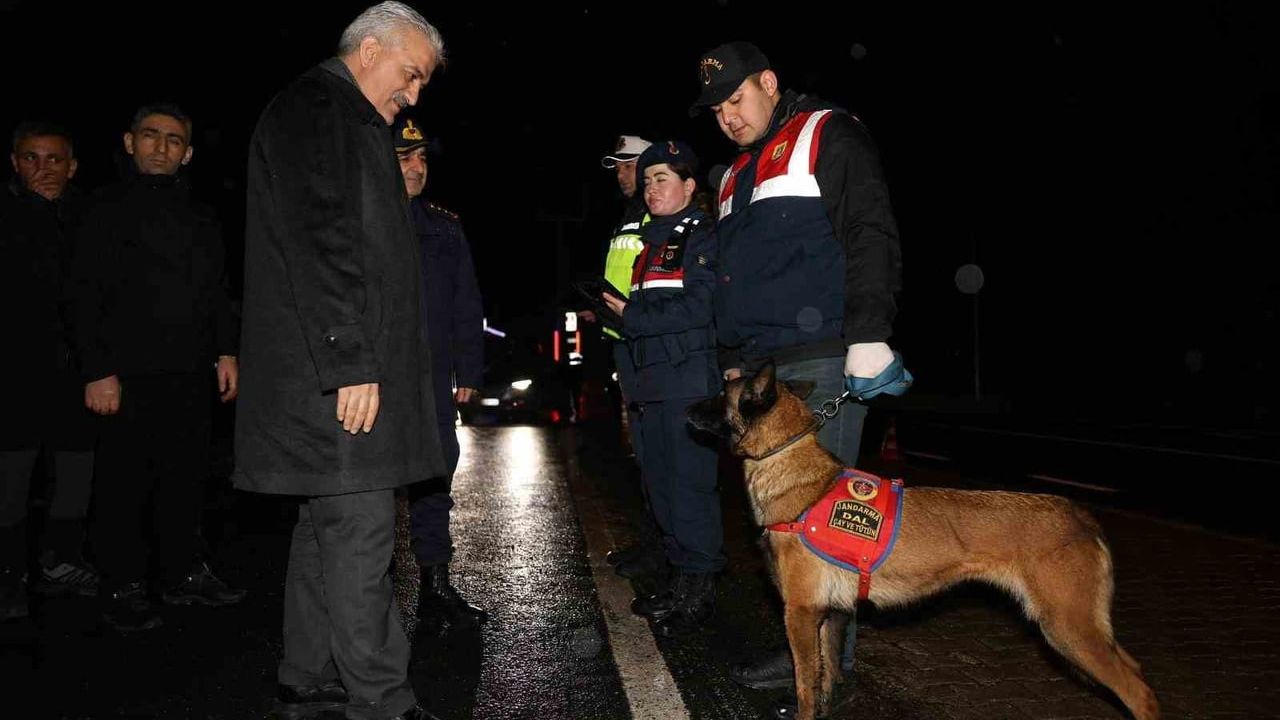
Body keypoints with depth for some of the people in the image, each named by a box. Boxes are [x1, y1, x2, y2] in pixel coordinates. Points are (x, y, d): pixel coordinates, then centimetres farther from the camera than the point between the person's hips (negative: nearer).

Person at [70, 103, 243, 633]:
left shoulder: (201, 217, 18)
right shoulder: (110, 208, 1)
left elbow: (219, 292, 22)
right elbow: (86, 296, -5)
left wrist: (225, 352, 12)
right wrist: (97, 371, -12)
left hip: (191, 372, 5)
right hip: (131, 375, -5)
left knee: (187, 478, 10)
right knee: (125, 484, 0)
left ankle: (183, 574, 22)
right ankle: (123, 587, 12)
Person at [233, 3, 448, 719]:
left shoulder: (351, 122, 24)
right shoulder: (313, 108, -7)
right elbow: (317, 243, -19)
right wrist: (350, 363, -23)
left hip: (344, 368, 11)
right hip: (336, 373, -10)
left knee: (327, 527, 14)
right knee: (360, 532, -7)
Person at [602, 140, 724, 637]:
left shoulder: (702, 236, -4)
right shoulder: (652, 243, 23)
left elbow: (700, 306, -18)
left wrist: (633, 314, -13)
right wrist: (614, 313, 8)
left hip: (691, 380, -9)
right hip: (655, 382, 9)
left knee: (689, 482, -7)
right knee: (660, 481, 12)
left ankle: (699, 591, 2)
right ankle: (682, 581, 23)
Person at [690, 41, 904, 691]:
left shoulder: (828, 136, 1)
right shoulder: (736, 175, 25)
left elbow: (872, 236, -11)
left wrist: (868, 333, -20)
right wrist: (735, 361, 23)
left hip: (822, 363, -8)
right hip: (762, 367, 8)